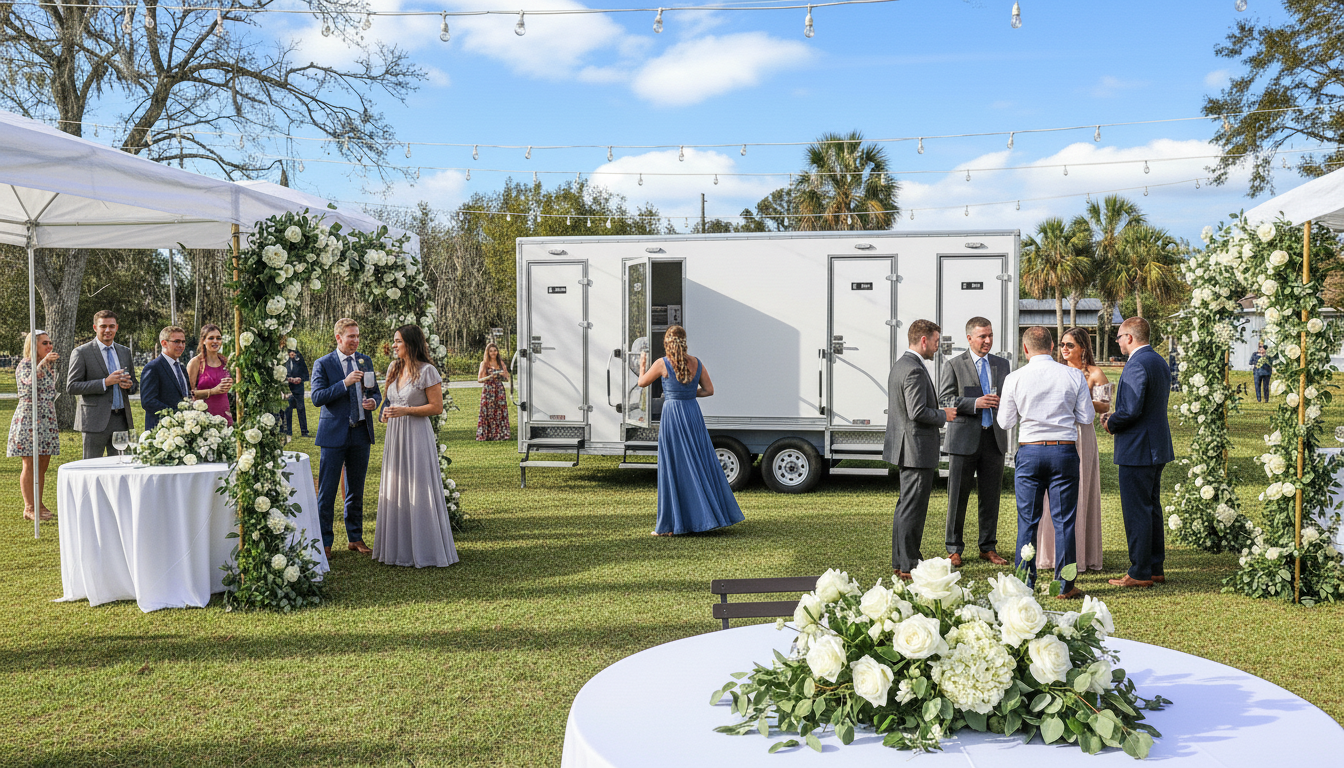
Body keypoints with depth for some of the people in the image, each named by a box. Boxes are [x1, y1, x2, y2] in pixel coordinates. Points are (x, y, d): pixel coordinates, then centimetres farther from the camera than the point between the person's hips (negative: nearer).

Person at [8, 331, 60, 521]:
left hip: (47, 419, 7)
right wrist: (43, 362, -35)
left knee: (43, 464, 8)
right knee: (29, 465, -3)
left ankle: (39, 503, 16)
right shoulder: (24, 364, -7)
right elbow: (29, 383, -29)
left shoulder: (50, 365, 13)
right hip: (29, 417, -7)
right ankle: (29, 507, 1)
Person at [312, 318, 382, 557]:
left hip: (361, 433, 4)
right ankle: (324, 541, 9)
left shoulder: (366, 361, 11)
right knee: (327, 492, -1)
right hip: (334, 434, -4)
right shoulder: (323, 364, -3)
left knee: (356, 490, 13)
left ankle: (356, 538, 23)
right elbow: (317, 398, -12)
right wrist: (345, 383, -20)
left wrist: (373, 401, -7)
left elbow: (375, 392, 17)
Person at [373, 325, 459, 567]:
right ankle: (400, 547, 18)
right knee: (394, 490, 9)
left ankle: (425, 549, 6)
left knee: (419, 491, -4)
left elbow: (437, 407, -11)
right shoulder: (393, 369, 13)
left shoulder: (427, 371, -9)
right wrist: (386, 412, 5)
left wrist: (406, 411, -17)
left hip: (417, 435, -7)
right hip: (394, 435, 7)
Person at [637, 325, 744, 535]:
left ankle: (674, 525, 2)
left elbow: (642, 382, 6)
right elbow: (709, 390, 5)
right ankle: (713, 514, 18)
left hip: (673, 417, -4)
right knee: (701, 466, 12)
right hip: (693, 414, 4)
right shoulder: (696, 363, 4)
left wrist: (642, 364, 24)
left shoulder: (662, 364, -7)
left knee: (676, 470, 0)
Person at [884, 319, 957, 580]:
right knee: (912, 509, -4)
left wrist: (940, 413, 19)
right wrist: (944, 415, -9)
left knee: (906, 506, 16)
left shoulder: (900, 366, 15)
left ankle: (900, 561, 24)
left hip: (907, 449, 11)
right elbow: (918, 412, -24)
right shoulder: (915, 370, -18)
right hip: (918, 450, -11)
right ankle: (909, 566, 1)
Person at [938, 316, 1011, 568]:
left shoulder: (1002, 365, 13)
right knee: (958, 497, 2)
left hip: (994, 438, 4)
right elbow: (944, 400, -6)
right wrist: (975, 403, -19)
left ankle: (988, 547, 20)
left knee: (990, 496, 9)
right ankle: (954, 549, 12)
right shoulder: (955, 365, -1)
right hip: (964, 439, -4)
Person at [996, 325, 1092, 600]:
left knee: (1027, 521, 7)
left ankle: (1025, 584, 11)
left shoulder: (1015, 378, -3)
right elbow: (1086, 417, 3)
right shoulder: (1074, 376, -1)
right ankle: (1065, 585, 10)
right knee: (1064, 520, 6)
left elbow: (1006, 422, 2)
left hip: (1029, 451, 0)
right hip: (1065, 451, 0)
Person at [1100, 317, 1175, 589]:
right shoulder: (1159, 361, 13)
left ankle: (1140, 573, 2)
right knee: (1152, 508, 16)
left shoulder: (1137, 365, -19)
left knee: (1136, 511, -3)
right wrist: (1117, 416, 11)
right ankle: (1156, 568, 23)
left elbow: (1131, 410, -25)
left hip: (1137, 449, -10)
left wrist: (1111, 424, -7)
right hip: (1157, 446, 10)